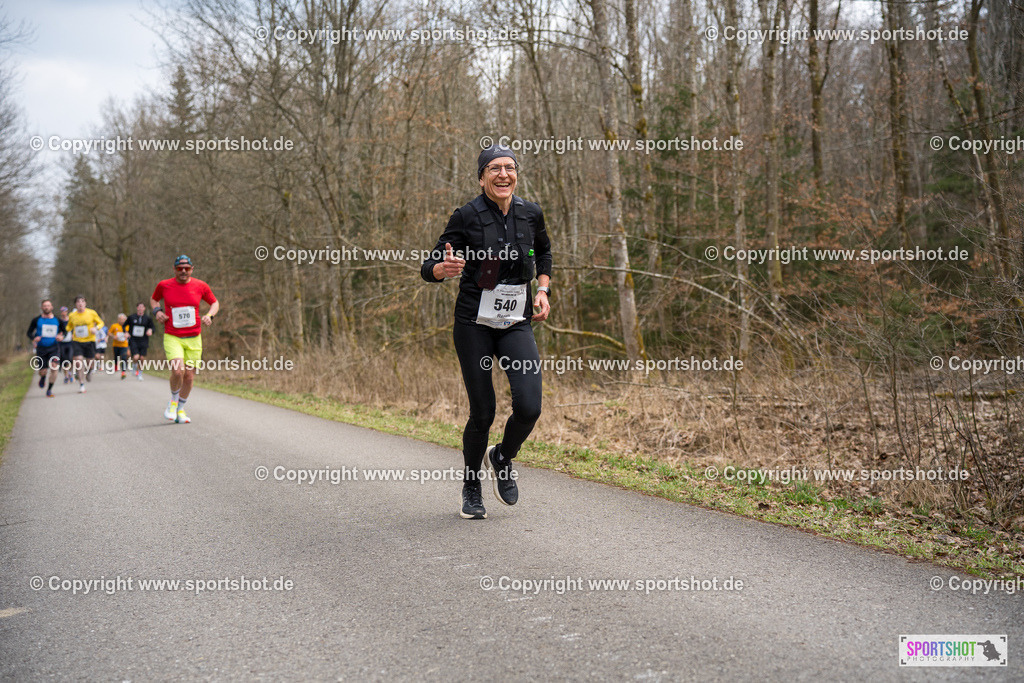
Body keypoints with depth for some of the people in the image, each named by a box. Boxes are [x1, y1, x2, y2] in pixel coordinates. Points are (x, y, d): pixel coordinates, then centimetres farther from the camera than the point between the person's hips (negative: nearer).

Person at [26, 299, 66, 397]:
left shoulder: (58, 320, 2)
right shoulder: (36, 320, 0)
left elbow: (64, 330, 15)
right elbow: (29, 333, 6)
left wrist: (61, 336, -8)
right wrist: (34, 338, -16)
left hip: (54, 348, 0)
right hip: (41, 348, 0)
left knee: (54, 367, -19)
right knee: (43, 371, 1)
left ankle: (49, 389, -6)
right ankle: (43, 377, 42)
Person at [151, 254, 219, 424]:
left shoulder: (200, 286, 1)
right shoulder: (164, 285, -1)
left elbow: (215, 303, 15)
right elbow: (154, 299, 19)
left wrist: (210, 315, -5)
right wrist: (157, 311, -1)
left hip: (193, 339, 2)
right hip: (172, 338, -2)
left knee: (189, 376, 4)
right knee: (178, 370, -23)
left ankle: (180, 410, 26)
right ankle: (173, 401, 7)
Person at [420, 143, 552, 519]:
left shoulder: (530, 213, 3)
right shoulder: (467, 216, -8)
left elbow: (544, 252, 24)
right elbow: (429, 267, -7)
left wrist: (543, 290, 10)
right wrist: (445, 268, -30)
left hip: (516, 323, 3)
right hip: (474, 323, -3)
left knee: (529, 407, -13)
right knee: (483, 414, 1)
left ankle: (503, 458, 20)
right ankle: (471, 486, 27)